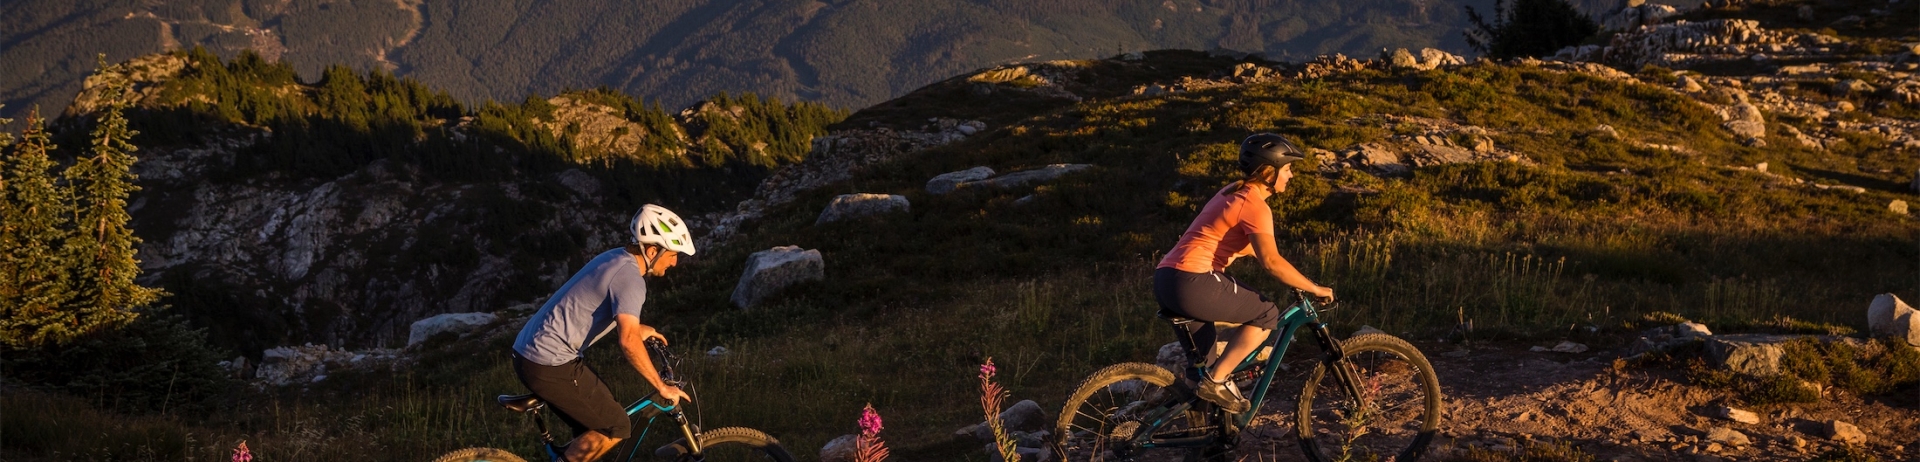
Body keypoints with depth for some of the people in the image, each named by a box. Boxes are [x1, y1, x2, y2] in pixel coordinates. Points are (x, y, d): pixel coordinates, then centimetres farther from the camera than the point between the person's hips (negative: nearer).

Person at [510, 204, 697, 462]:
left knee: (593, 425, 19)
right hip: (549, 366, -10)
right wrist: (662, 387, -19)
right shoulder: (630, 277, -17)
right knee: (616, 426, -4)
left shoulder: (616, 258, 13)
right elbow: (628, 342, -28)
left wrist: (635, 328, 35)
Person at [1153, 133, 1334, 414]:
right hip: (1191, 284, -10)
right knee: (1266, 314, -1)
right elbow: (1271, 262, -20)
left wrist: (1294, 277, 32)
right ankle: (1214, 381, -5)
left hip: (1166, 280, 10)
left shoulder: (1233, 193, 20)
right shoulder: (1255, 205, -10)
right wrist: (1315, 289, -12)